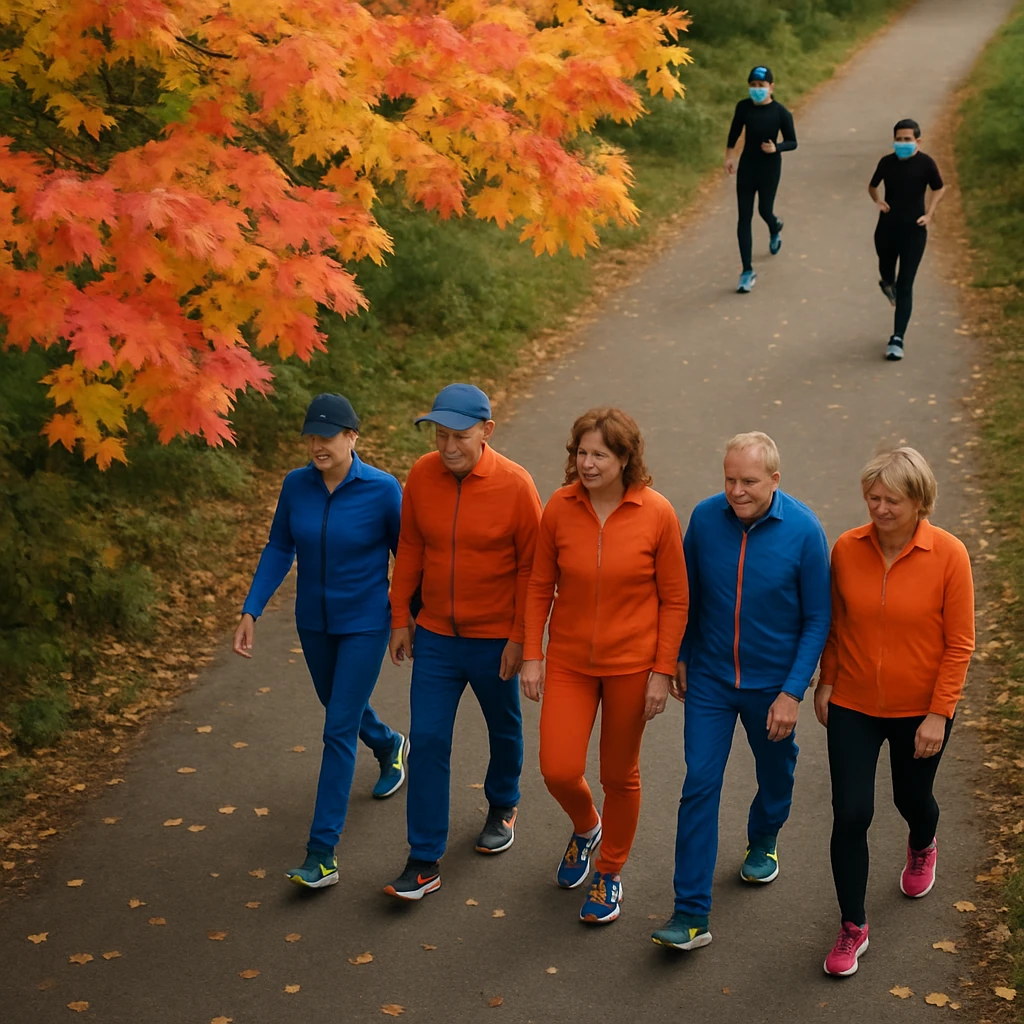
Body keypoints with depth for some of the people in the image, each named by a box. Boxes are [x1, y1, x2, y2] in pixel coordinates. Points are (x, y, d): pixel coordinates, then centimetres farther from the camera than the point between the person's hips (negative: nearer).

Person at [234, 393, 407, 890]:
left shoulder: (382, 489, -18)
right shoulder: (296, 485, -8)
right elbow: (279, 549, 1)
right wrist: (250, 612, -6)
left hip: (365, 625, -5)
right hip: (314, 622, 5)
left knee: (338, 731, -8)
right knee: (341, 706, 26)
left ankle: (322, 851, -4)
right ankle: (389, 746, 61)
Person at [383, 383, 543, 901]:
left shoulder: (514, 484, -17)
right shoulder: (422, 475, -7)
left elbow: (531, 566, -10)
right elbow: (410, 549, 4)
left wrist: (520, 637, -11)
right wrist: (399, 617, 5)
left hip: (494, 639, -2)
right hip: (435, 636, 2)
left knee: (503, 730, 19)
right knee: (427, 740, -2)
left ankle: (503, 807, 48)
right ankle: (424, 862, 5)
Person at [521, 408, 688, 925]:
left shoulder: (656, 513, -13)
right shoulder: (560, 508, -8)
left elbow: (674, 599, -6)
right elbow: (540, 587, 2)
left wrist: (662, 670, -8)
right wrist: (531, 656, -1)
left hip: (631, 664, -2)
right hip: (569, 660, 2)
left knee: (619, 775, 11)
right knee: (559, 771, -4)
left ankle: (609, 872, 35)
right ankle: (585, 828, 32)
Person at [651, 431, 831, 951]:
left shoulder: (803, 531, -17)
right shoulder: (705, 517, -11)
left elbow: (817, 620, -10)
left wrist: (792, 692, -14)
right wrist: (681, 655, 10)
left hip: (772, 683, -1)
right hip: (709, 679, 1)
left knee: (775, 774, 21)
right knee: (699, 786, -5)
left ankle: (763, 841, 53)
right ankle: (691, 915, -2)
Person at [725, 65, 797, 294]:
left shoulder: (781, 112, -13)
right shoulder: (743, 107, -6)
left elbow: (792, 142, -6)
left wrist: (775, 148, -24)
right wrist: (729, 156, 5)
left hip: (769, 167, -2)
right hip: (747, 165, 2)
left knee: (764, 210, 7)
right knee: (744, 217, -2)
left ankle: (775, 229, 50)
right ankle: (747, 271, 3)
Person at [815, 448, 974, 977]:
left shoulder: (948, 555, -17)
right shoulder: (847, 548, -10)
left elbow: (959, 643, -11)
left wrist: (939, 714, -12)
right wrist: (825, 681, 8)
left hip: (919, 710, -1)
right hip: (853, 705, 1)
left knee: (912, 798, 21)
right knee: (850, 814, -3)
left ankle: (922, 847, 59)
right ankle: (852, 927, 15)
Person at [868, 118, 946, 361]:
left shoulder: (925, 163, -9)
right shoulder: (887, 162, -3)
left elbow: (939, 189, 7)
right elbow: (872, 186, 14)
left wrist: (928, 214, -5)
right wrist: (877, 200, -6)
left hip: (914, 231, -3)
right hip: (886, 229, 3)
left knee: (904, 288, -5)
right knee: (887, 275, 21)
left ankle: (897, 340, -2)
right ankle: (887, 283, 61)